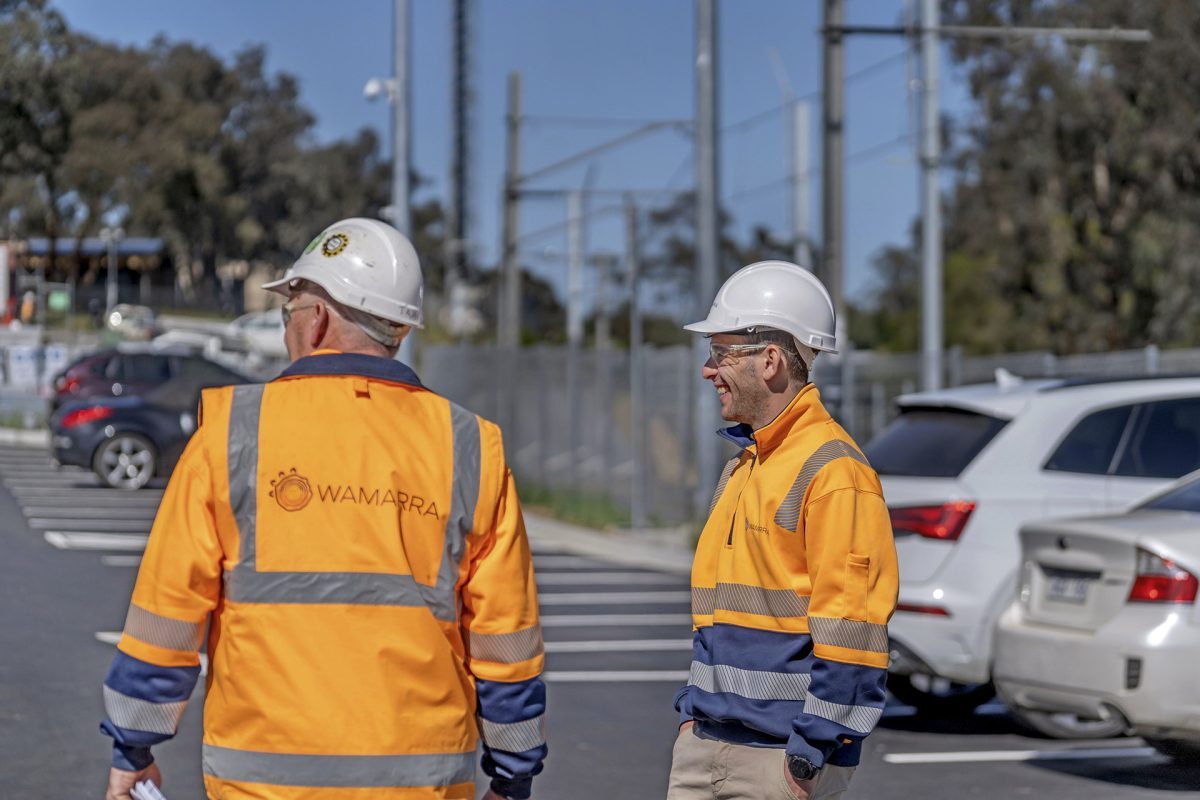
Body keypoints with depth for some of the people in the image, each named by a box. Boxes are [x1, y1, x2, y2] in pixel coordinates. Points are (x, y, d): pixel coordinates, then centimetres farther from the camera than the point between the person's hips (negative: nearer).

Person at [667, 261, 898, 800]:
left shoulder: (834, 472, -14)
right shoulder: (742, 467, 17)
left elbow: (850, 626, -19)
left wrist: (814, 749, -20)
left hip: (783, 755, -9)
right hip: (709, 741, 9)